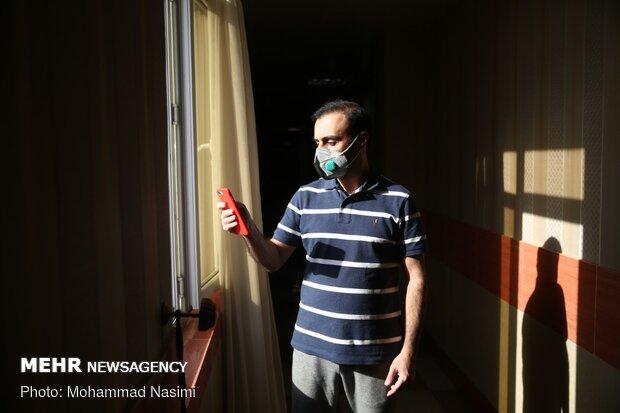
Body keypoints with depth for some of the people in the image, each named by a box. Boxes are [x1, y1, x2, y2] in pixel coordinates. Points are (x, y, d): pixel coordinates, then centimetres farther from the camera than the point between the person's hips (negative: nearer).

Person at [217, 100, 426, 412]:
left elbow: (415, 279, -4)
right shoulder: (306, 197, 2)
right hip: (312, 346, 3)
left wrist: (408, 349, -8)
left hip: (376, 351, -2)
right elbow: (274, 260, 5)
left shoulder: (398, 201, -6)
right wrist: (249, 230, -14)